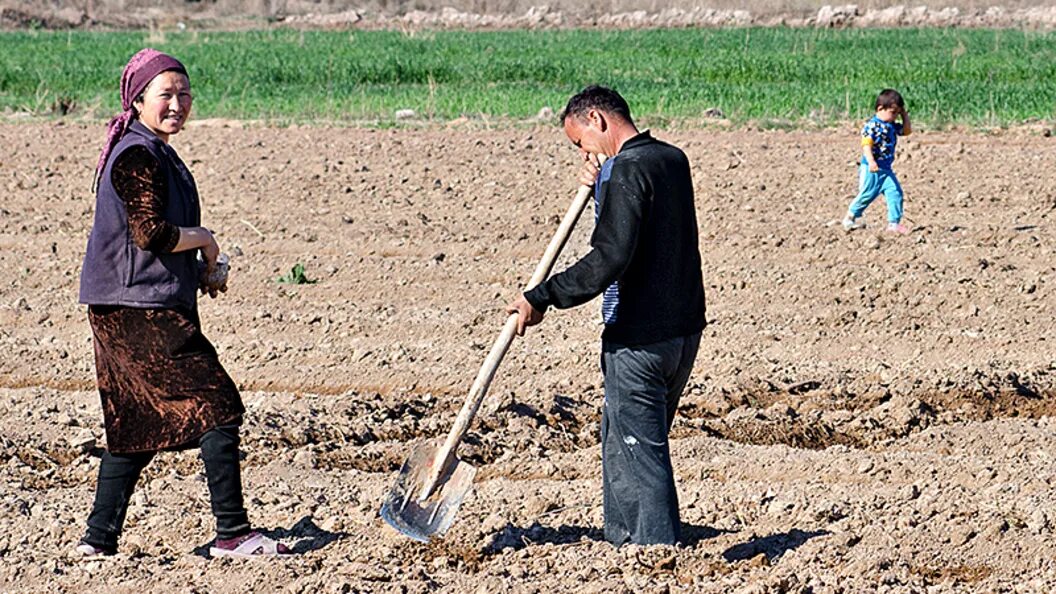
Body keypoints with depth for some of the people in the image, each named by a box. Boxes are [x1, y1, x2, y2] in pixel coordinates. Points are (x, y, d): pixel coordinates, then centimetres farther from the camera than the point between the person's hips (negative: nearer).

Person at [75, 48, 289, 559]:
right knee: (219, 405, -8)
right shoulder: (137, 157, -15)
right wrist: (204, 241, -7)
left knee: (137, 424, 13)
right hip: (143, 311, -11)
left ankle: (99, 538, 16)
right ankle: (232, 534, -4)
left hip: (130, 312, 11)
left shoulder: (154, 153, 18)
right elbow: (151, 234, -23)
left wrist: (197, 270, 14)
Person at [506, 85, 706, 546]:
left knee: (640, 451, -2)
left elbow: (609, 259, -23)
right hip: (684, 329, 9)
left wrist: (541, 298, -17)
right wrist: (599, 188, 7)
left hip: (639, 338, -9)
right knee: (623, 443, 20)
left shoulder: (628, 170, -16)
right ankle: (624, 540, 28)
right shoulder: (673, 160, 12)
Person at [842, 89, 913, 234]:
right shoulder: (872, 125, -16)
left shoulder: (892, 126, 11)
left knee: (895, 193, -4)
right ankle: (850, 218, 21)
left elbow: (907, 131, 23)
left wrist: (905, 116, 10)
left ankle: (894, 223, -3)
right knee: (867, 194, 1)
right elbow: (866, 144, -26)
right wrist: (871, 162, -39)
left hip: (886, 169, 7)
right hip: (870, 169, -7)